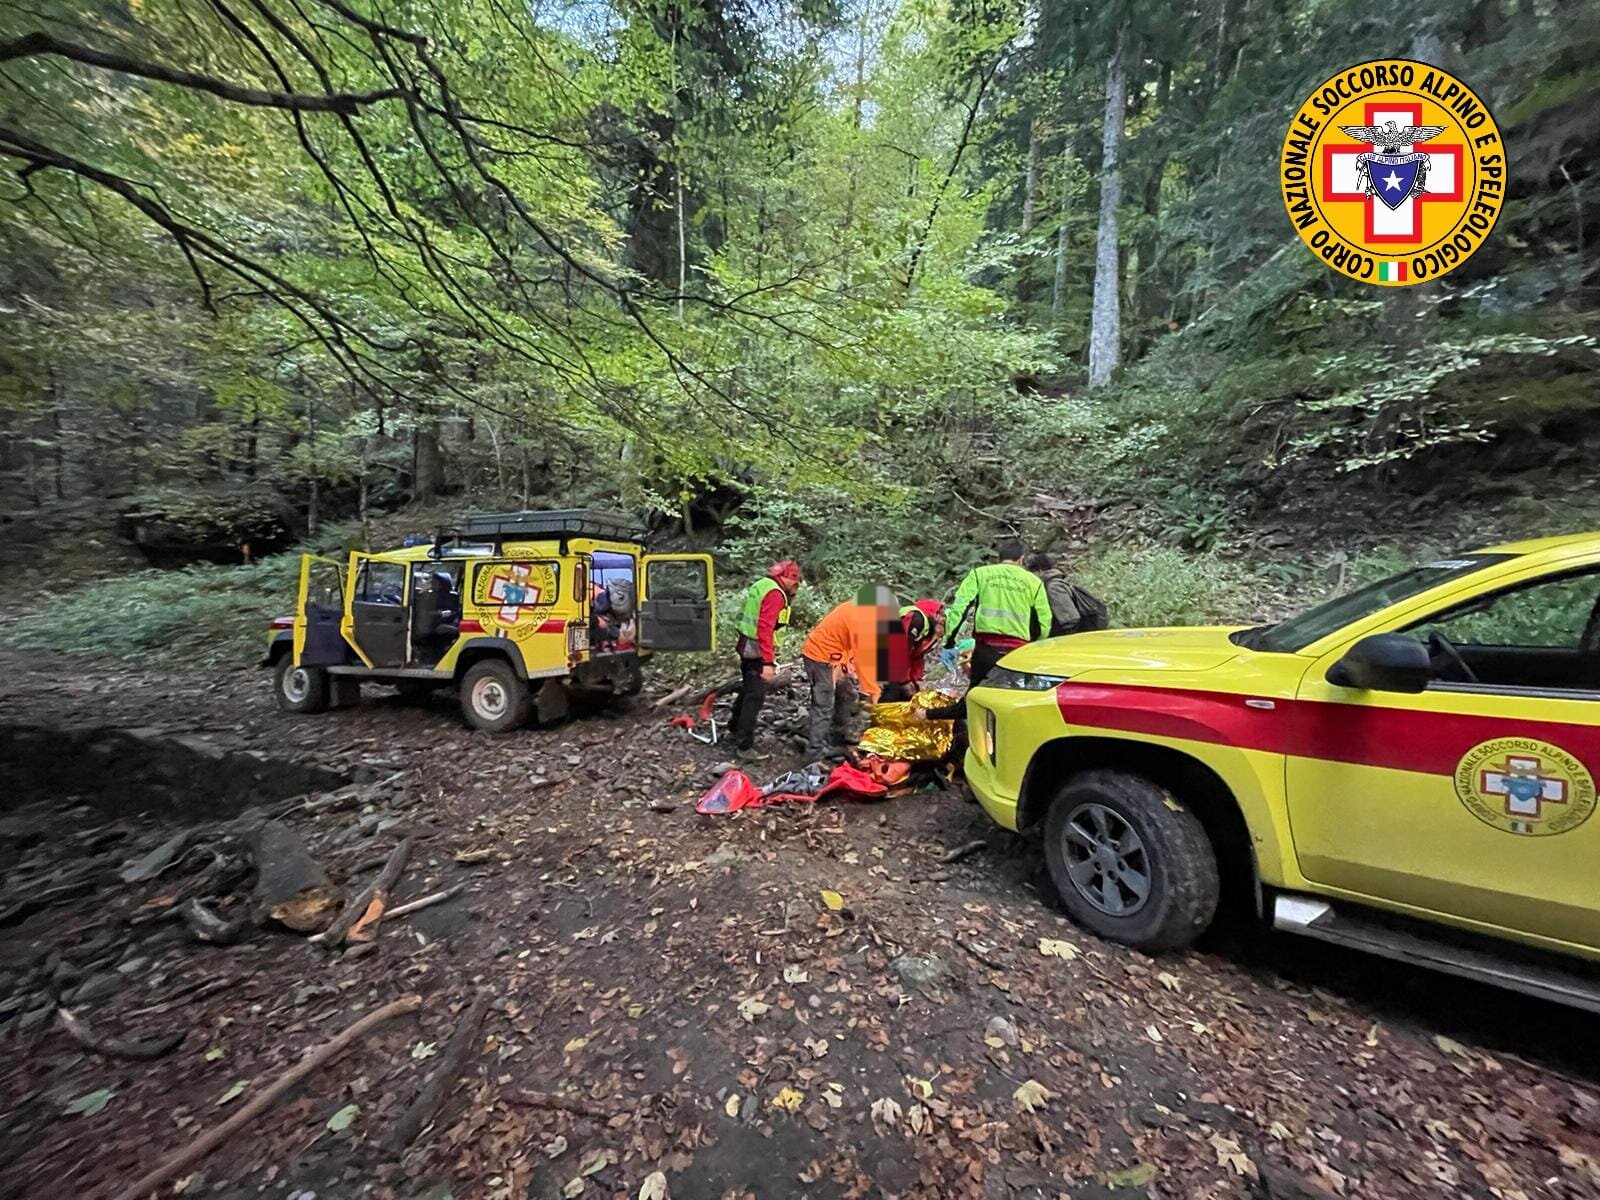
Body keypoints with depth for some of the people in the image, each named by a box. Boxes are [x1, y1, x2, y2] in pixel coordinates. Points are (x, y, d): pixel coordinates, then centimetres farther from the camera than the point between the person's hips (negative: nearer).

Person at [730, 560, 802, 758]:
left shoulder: (762, 584, 10)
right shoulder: (775, 594, -19)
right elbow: (765, 628, -28)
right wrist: (768, 662, -30)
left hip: (747, 646, 10)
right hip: (757, 650, -10)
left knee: (747, 691, 23)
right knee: (755, 697, -3)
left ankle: (736, 732, 38)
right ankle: (745, 746, 4)